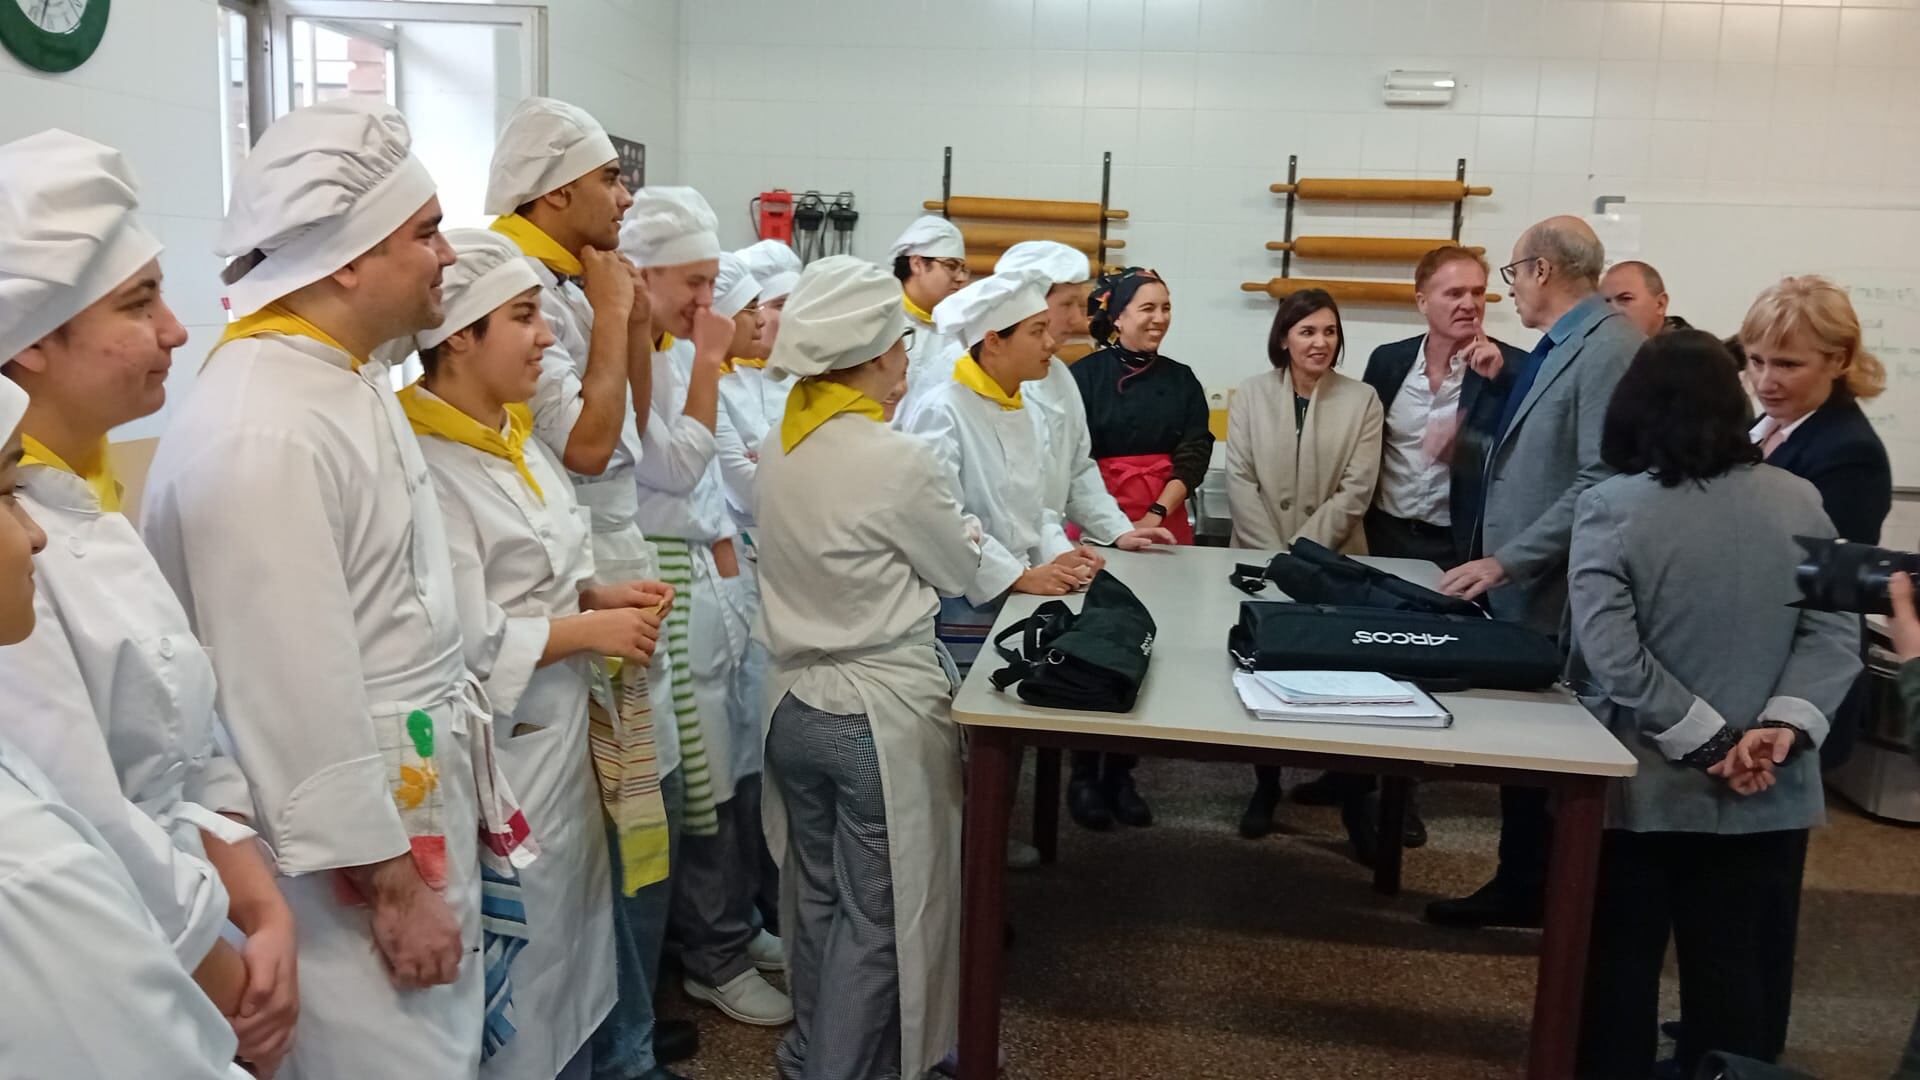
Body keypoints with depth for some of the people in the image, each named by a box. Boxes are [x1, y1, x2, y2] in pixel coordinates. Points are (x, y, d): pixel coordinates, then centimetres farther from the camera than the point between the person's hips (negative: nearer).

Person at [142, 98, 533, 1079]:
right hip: (345, 852, -9)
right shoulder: (260, 435, -24)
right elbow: (297, 702, -24)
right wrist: (393, 888, -17)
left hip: (422, 811, 9)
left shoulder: (350, 382, 8)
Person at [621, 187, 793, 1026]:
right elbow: (679, 466, -17)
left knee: (735, 768, 13)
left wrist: (731, 569, 17)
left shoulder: (676, 353, 14)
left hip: (707, 572, 8)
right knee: (702, 780, 0)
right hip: (663, 582, -8)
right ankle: (713, 957, 15)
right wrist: (708, 364, -12)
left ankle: (733, 924, 30)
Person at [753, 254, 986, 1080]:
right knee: (877, 917, 8)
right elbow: (958, 573, -5)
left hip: (796, 702, 7)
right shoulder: (903, 462, -20)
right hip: (881, 711, -7)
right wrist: (962, 533, 15)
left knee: (817, 899, 22)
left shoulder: (778, 449, 1)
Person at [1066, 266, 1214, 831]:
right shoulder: (1085, 375, -1)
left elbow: (1193, 457, 3)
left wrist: (1157, 515, -13)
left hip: (1164, 525, 3)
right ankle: (1084, 775, 12)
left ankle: (1121, 773, 15)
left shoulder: (1181, 380, 10)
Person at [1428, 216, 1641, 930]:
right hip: (1515, 585, 9)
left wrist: (1507, 561, -22)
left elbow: (1602, 483, -23)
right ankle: (1520, 886, 28)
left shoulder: (1610, 348, -17)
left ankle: (1539, 895, 20)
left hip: (1552, 597, -9)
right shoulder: (1553, 347, 13)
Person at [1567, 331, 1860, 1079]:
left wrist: (1709, 743, -15)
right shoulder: (1798, 501, 0)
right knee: (1738, 975, 14)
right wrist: (1785, 726, -13)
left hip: (1644, 788, -3)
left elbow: (1612, 655, -20)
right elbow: (1836, 634, -4)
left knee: (1620, 969, 12)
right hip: (1766, 793, 3)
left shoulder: (1610, 508, -12)